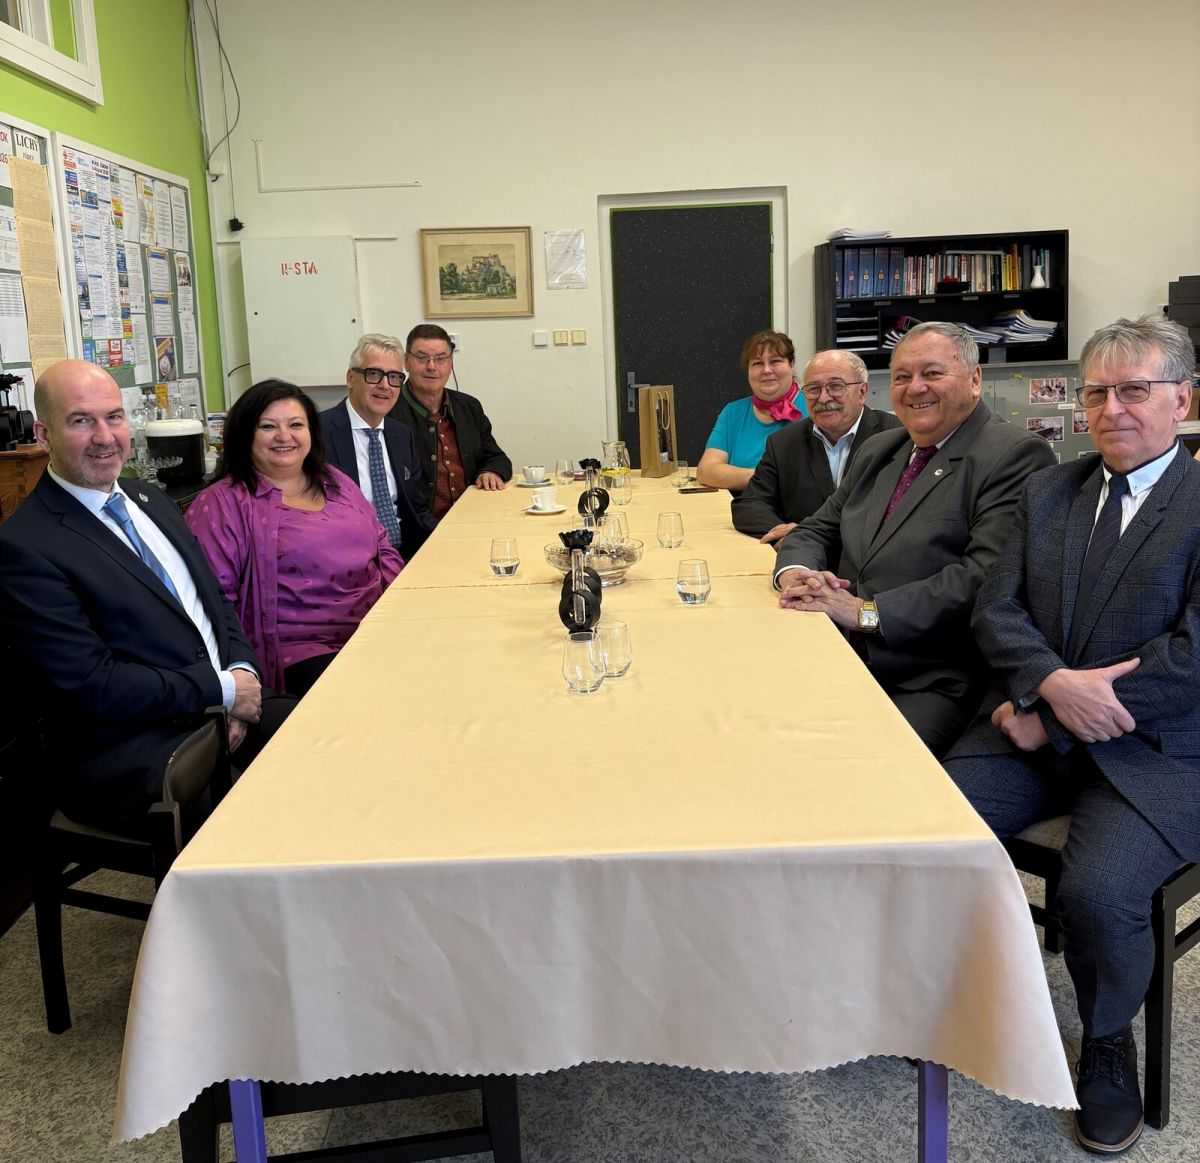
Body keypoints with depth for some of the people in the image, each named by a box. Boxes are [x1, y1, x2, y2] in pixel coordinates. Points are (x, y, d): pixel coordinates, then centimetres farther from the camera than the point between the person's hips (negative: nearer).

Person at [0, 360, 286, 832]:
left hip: (228, 706, 8)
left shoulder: (150, 500, 15)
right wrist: (223, 689, -14)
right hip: (132, 757, -8)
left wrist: (243, 673, -3)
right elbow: (91, 687, -16)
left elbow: (217, 600, 17)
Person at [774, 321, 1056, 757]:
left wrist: (866, 612, -19)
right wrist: (795, 574, -4)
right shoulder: (878, 450, 20)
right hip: (843, 664, 7)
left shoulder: (1016, 455, -5)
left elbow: (985, 575, -17)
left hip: (933, 687, -6)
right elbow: (817, 529, 20)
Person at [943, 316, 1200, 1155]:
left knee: (1097, 892, -28)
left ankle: (1108, 1045, 7)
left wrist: (1051, 719, -12)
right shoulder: (1048, 493, 12)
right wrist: (1052, 683, -16)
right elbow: (997, 611, 6)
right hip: (1032, 730, 4)